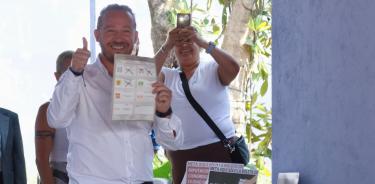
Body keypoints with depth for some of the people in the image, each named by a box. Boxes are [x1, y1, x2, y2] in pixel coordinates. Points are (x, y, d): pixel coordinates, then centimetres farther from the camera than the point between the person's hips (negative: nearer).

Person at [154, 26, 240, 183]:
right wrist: (167, 46, -15)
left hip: (218, 149, -3)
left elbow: (233, 69, -16)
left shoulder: (212, 68, 3)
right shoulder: (168, 75, 11)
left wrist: (204, 43, -21)